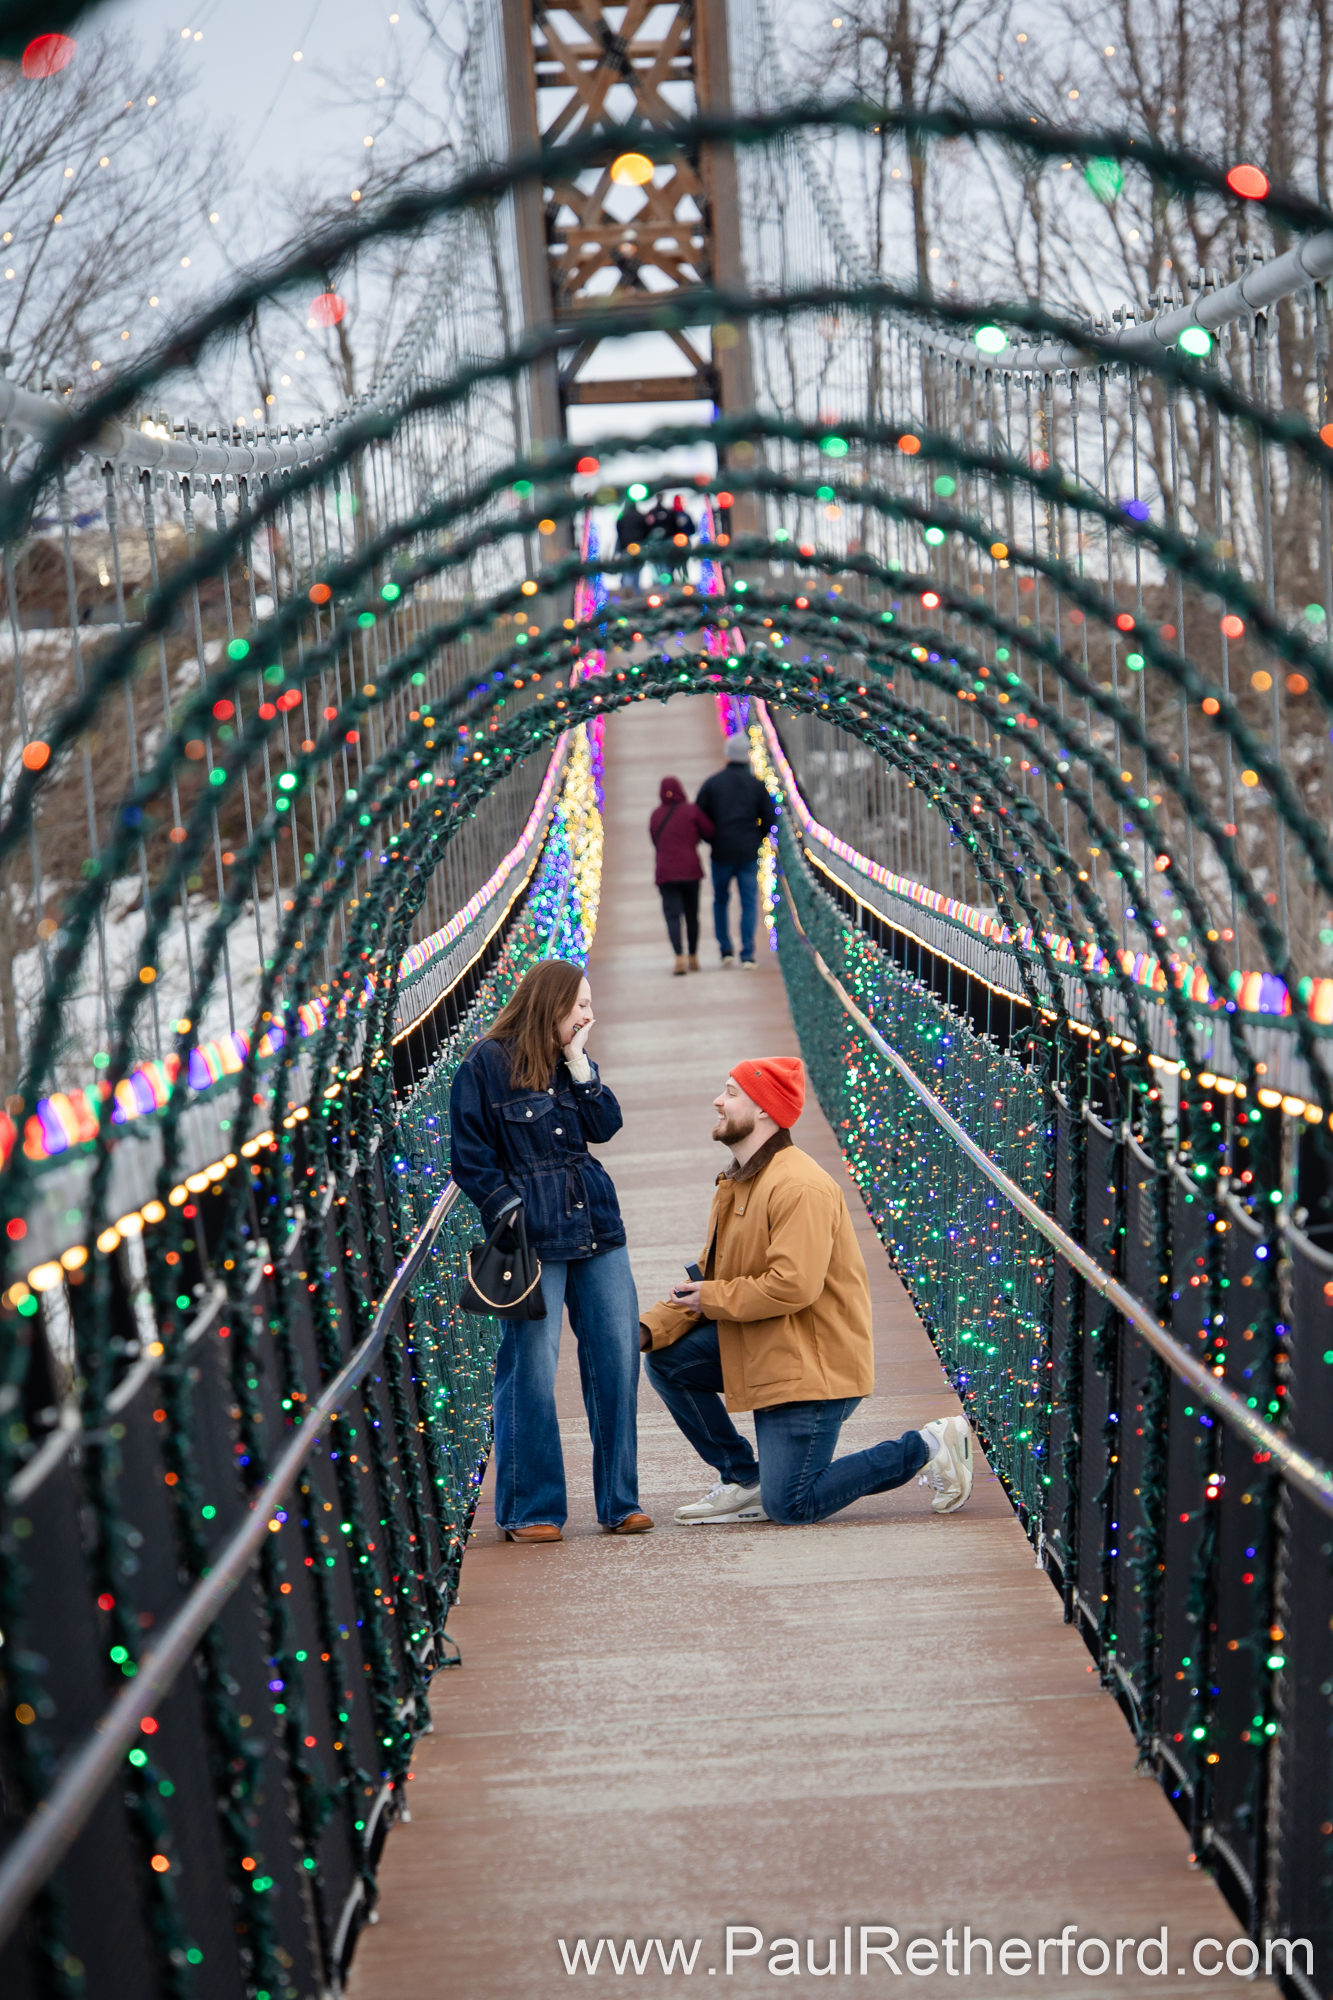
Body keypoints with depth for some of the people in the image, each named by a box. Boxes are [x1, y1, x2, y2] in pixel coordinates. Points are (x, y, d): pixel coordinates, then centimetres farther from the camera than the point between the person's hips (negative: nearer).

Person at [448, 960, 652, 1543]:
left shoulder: (571, 1061, 15)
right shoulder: (485, 1065, -3)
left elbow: (604, 1128, 3)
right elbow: (470, 1159, -4)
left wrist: (578, 1063, -2)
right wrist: (511, 1213, -12)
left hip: (597, 1231, 6)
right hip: (532, 1238, -6)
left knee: (617, 1359, 3)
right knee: (531, 1369, -5)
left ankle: (618, 1503, 13)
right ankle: (530, 1511, 5)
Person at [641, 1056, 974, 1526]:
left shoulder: (800, 1187, -20)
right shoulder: (738, 1182, 13)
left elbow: (793, 1286, -29)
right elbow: (711, 1278, 14)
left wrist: (713, 1298, -17)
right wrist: (651, 1328, -2)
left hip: (813, 1362, -9)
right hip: (761, 1348, 9)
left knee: (790, 1506, -10)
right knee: (666, 1360, -2)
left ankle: (926, 1448, 5)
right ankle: (745, 1481, 8)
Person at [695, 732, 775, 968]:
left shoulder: (712, 783, 0)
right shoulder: (757, 785, 1)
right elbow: (768, 820, 2)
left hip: (721, 853, 0)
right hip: (748, 854, 0)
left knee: (720, 902, 16)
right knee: (749, 904, 3)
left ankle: (726, 949, 5)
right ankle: (747, 955, -5)